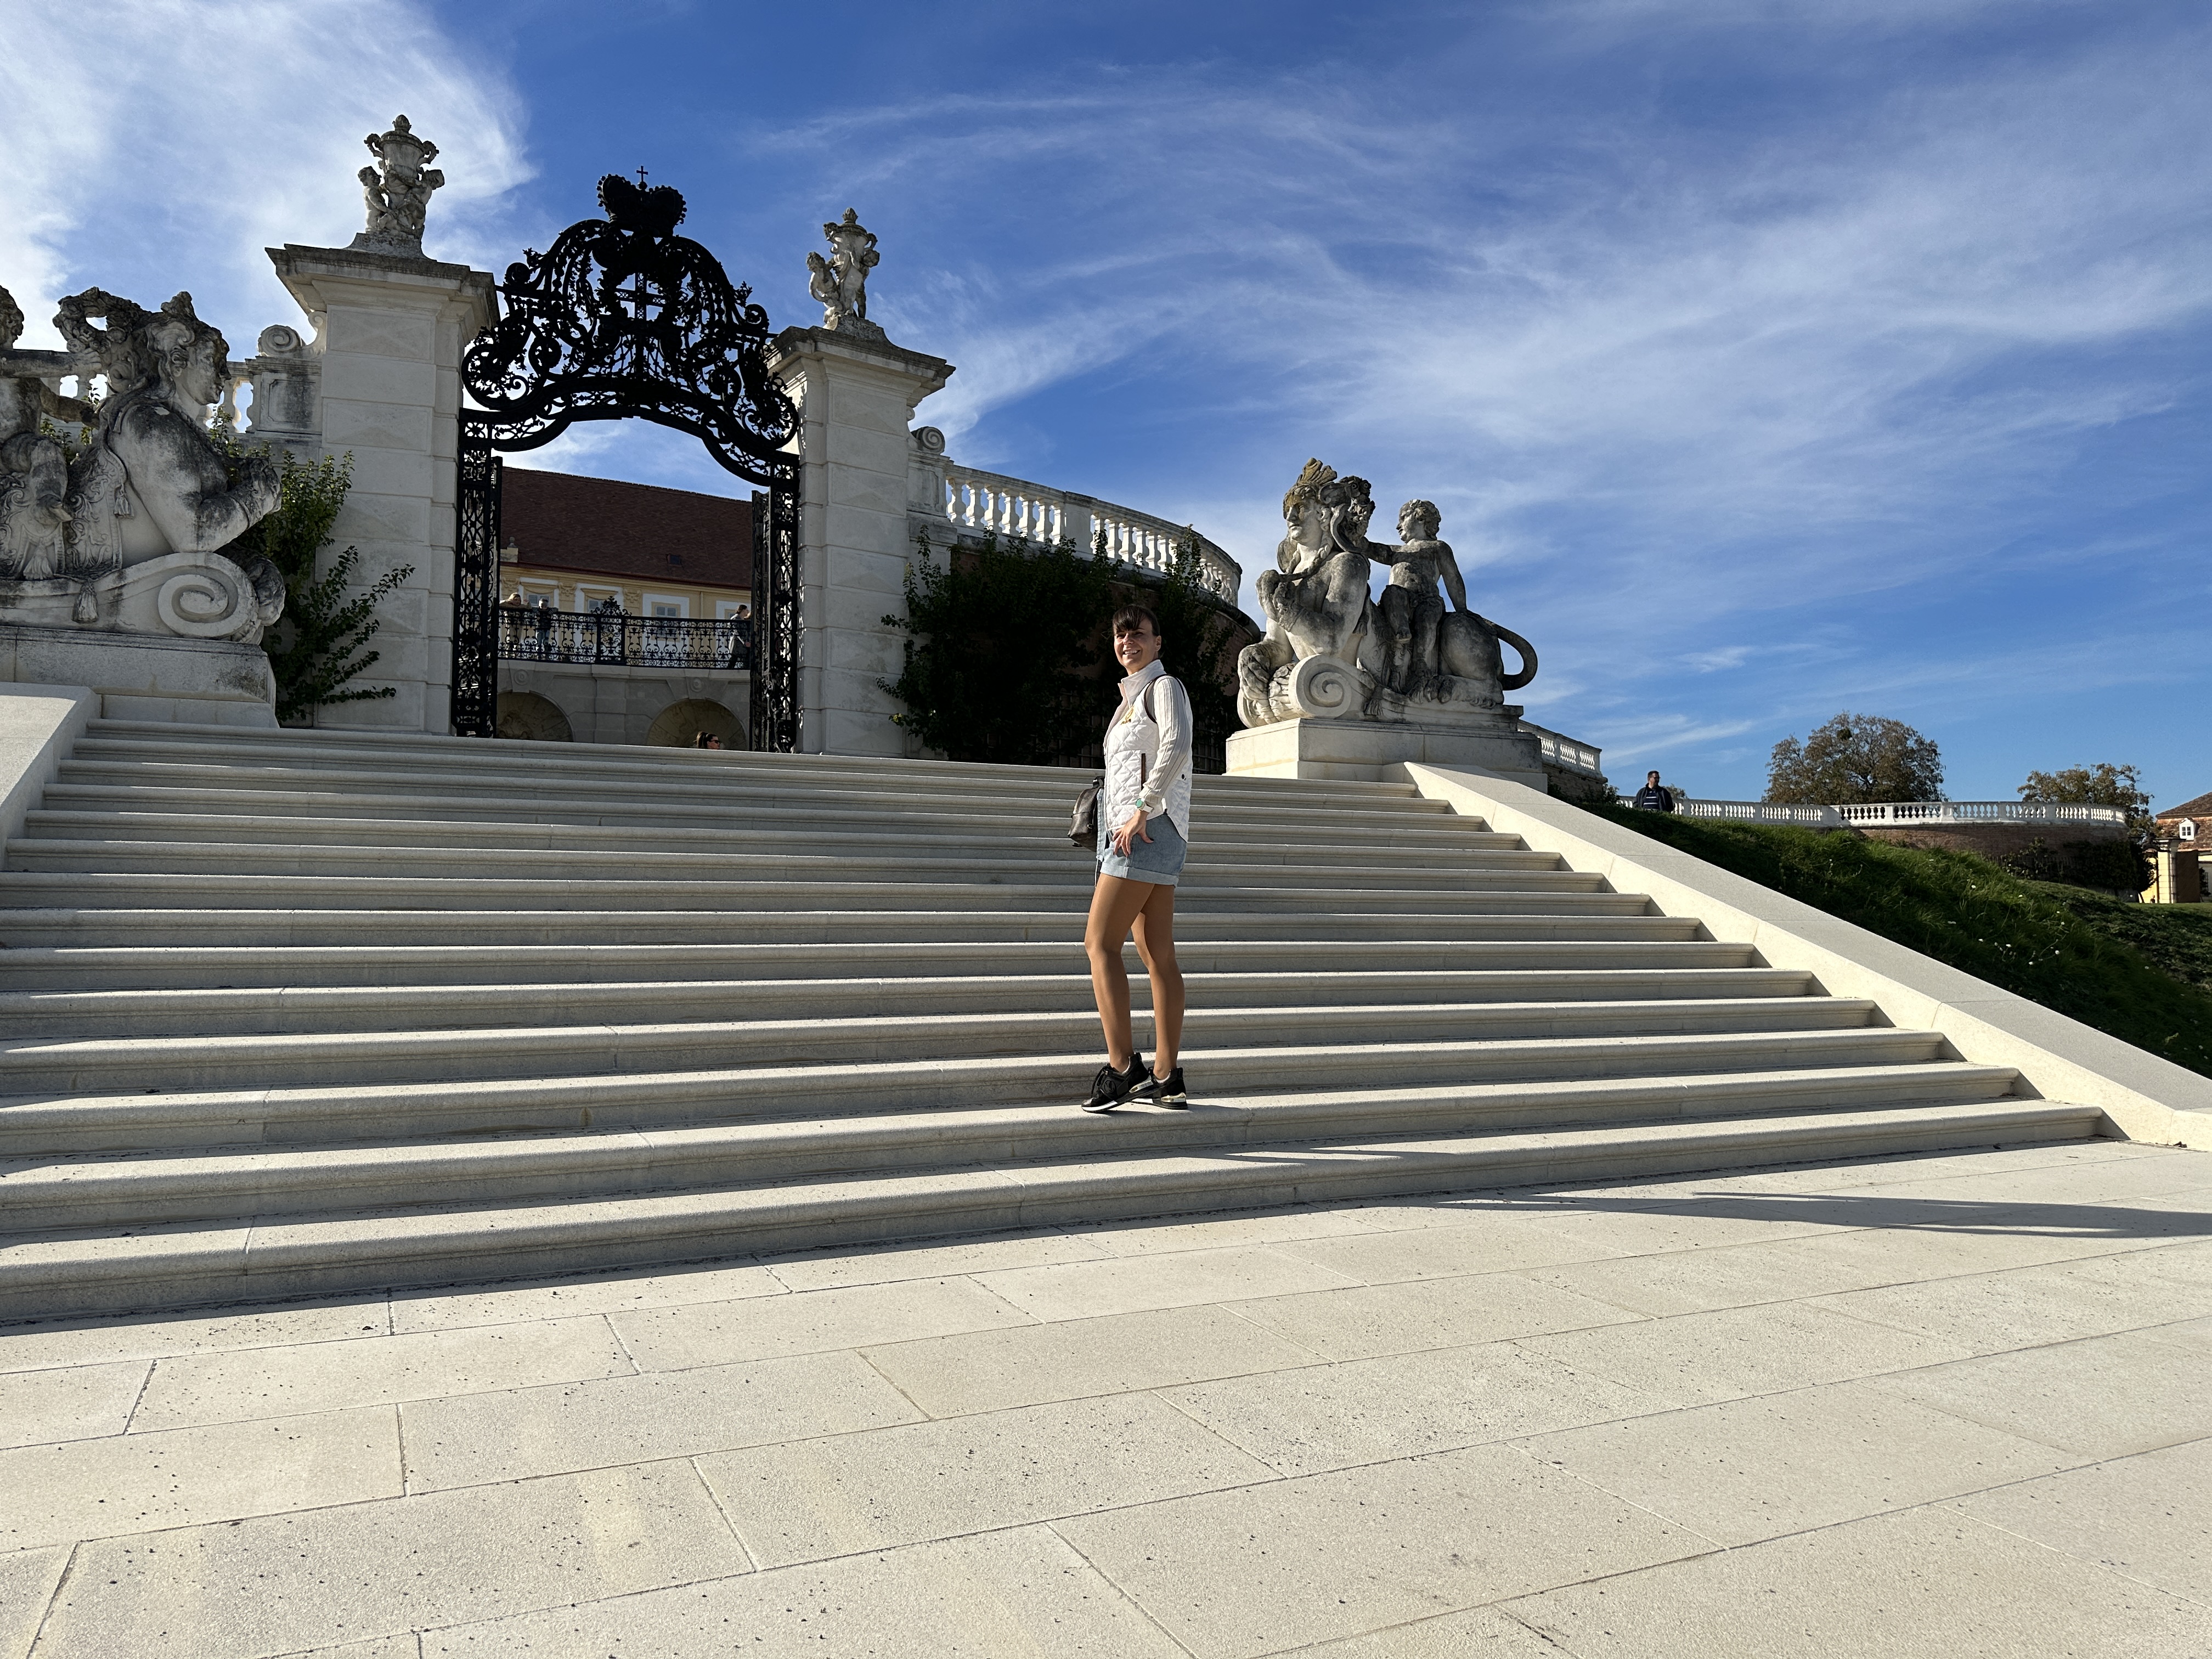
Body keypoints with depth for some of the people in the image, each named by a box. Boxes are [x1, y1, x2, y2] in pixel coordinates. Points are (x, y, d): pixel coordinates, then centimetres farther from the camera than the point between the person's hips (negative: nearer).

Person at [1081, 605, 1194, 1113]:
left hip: (1149, 829, -9)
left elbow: (1177, 743, -21)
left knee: (1100, 942, -14)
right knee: (1158, 955, 4)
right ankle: (1167, 1080, 4)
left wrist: (1141, 812, -22)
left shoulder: (1164, 686, -2)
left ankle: (1122, 1067, -16)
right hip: (1135, 835, 9)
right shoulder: (1133, 699, 25)